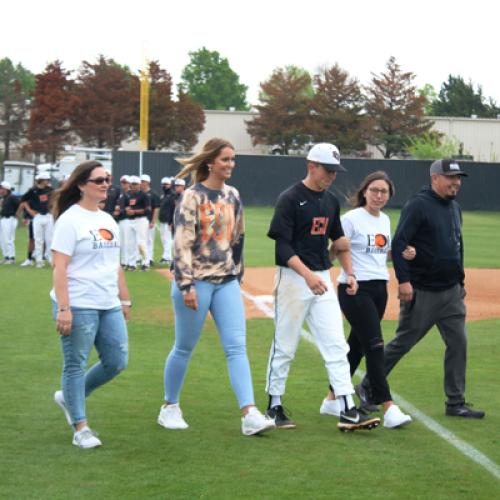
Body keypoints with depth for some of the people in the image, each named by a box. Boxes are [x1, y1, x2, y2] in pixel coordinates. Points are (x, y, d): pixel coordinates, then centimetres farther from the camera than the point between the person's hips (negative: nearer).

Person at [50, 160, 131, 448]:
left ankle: (70, 397, 27)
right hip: (79, 306, -8)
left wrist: (125, 299, 19)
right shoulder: (70, 219, -9)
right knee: (76, 365, 1)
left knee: (117, 362, 8)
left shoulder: (108, 220, 14)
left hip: (109, 306, 8)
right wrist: (63, 309, -21)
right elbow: (60, 266, -15)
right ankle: (81, 428, 9)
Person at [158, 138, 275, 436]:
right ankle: (170, 408, 23)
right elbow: (182, 243, -14)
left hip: (227, 282, 6)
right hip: (196, 281, -5)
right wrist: (187, 286, -20)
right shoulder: (193, 197, -9)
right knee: (185, 348, 6)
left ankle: (249, 414, -13)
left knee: (237, 346, -6)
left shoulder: (233, 196, 11)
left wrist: (237, 275, 18)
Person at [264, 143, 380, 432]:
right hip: (293, 278, -6)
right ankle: (274, 406, 16)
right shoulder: (290, 199, -10)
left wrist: (349, 273, 10)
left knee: (336, 346, -1)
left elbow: (339, 241, 23)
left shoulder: (331, 201, 12)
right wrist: (307, 275, -27)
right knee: (285, 347, 2)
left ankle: (348, 411, -4)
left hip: (323, 280, 6)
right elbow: (283, 246, -16)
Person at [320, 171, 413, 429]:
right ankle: (388, 409, -16)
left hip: (379, 289, 8)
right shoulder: (351, 219, -9)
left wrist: (402, 253, 8)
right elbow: (333, 252, -12)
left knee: (357, 346, 13)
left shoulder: (385, 220, 14)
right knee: (374, 345, -14)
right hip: (354, 289, -8)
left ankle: (332, 400, 25)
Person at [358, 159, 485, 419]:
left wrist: (460, 281, 19)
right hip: (422, 291, -7)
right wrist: (403, 280, -24)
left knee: (458, 343, 2)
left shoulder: (454, 208, 13)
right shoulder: (418, 205, -12)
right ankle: (369, 387, 18)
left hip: (452, 292, 7)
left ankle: (456, 403, 8)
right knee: (402, 343, 1)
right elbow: (398, 243, -18)